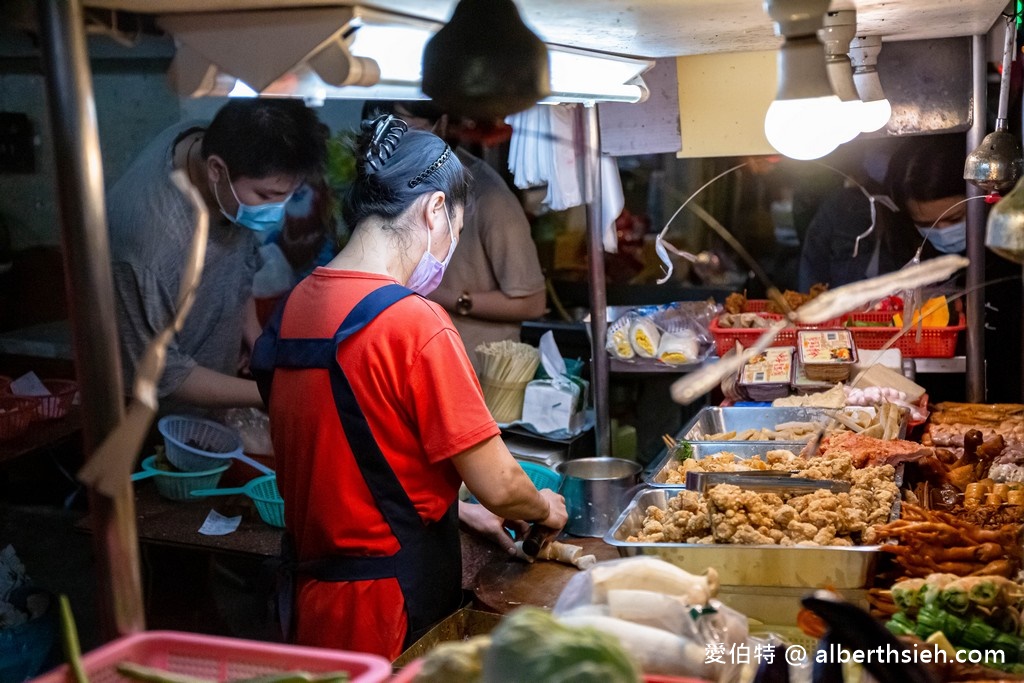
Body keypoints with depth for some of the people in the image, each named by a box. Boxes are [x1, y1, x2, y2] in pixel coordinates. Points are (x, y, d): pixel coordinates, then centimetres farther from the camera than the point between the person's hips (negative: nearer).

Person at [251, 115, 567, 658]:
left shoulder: (294, 307, 2)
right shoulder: (415, 323, -21)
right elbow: (498, 487, -16)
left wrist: (456, 509, 17)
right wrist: (545, 507, 5)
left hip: (314, 593, 7)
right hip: (396, 605, -7)